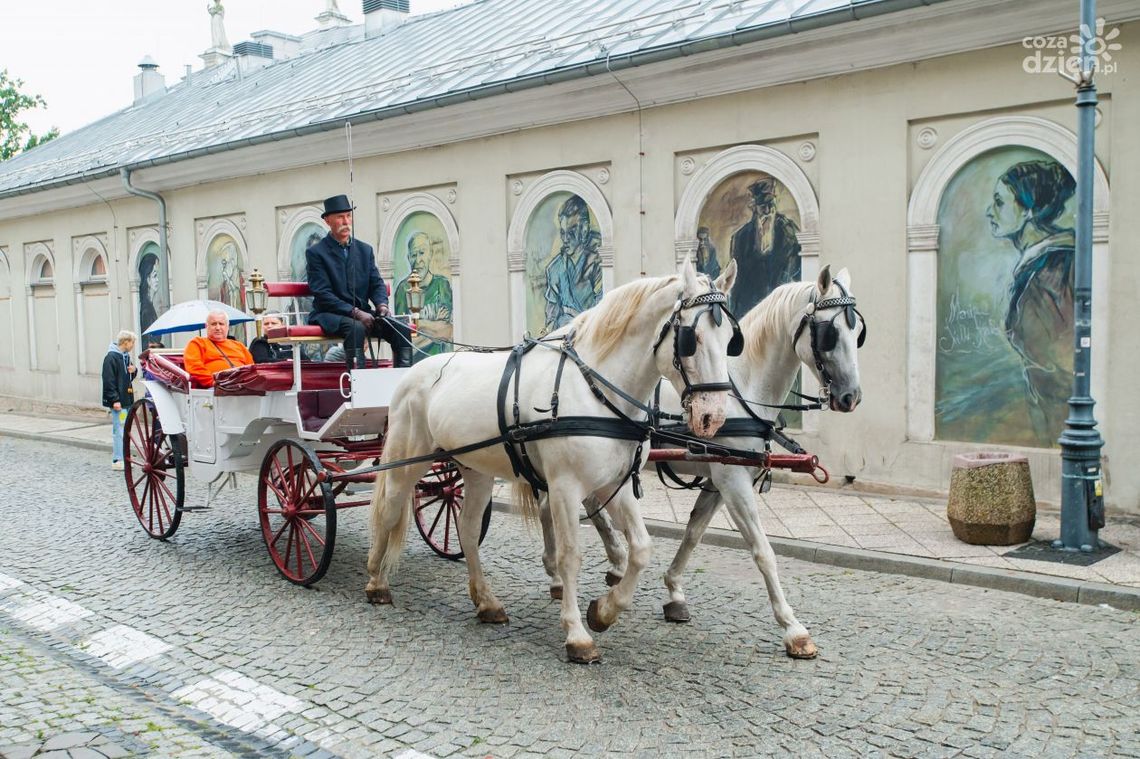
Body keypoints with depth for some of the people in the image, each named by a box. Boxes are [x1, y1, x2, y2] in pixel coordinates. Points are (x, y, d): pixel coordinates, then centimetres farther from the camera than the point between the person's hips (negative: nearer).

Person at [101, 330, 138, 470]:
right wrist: (115, 400, -20)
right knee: (119, 429, -7)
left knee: (125, 429, 13)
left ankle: (123, 456, 20)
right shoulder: (111, 357, -14)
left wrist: (133, 371, 2)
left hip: (126, 399, 9)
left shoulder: (126, 356, 13)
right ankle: (117, 460, -3)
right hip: (118, 401, -9)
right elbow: (109, 381, -17)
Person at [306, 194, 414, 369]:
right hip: (330, 314, -5)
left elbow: (377, 284, 12)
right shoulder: (315, 253, -2)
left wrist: (381, 304, -11)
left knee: (402, 329, -19)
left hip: (363, 313, 5)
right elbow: (323, 294, -10)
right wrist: (354, 312, -21)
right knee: (355, 328, -37)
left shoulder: (365, 249, 15)